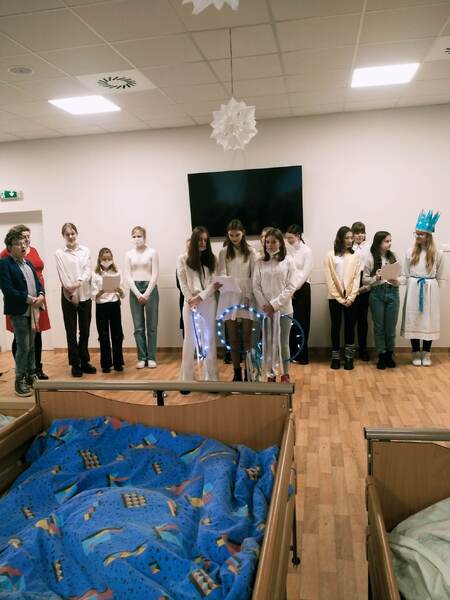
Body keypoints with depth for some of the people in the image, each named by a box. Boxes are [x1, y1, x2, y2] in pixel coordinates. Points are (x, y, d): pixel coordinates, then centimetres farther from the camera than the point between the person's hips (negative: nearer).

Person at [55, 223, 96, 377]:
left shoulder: (85, 250, 7)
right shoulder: (59, 253, 1)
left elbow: (88, 270, -2)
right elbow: (62, 275, -4)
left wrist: (79, 283, -20)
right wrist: (72, 293, -11)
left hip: (85, 295, 2)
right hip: (68, 296, -2)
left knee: (85, 330, 9)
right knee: (71, 332, 3)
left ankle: (84, 361, 20)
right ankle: (75, 363, 10)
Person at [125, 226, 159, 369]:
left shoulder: (152, 252, 0)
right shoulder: (129, 254, 7)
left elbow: (155, 274, -5)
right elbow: (128, 276, 2)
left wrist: (147, 294, -12)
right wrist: (138, 293, -9)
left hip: (150, 288, -2)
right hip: (134, 290, 2)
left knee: (151, 325, 2)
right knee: (138, 326, 3)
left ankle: (151, 357, 9)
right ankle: (141, 357, 10)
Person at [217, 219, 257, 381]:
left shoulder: (250, 251, 5)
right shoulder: (224, 252, 7)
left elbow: (254, 275, 2)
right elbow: (221, 273, -1)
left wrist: (250, 295, -9)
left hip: (246, 295, -1)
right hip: (229, 296, 1)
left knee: (247, 336, 0)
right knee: (233, 337, 4)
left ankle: (248, 373, 9)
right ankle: (237, 373, 13)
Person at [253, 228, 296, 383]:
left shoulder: (288, 261, -1)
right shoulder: (260, 262, 4)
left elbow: (291, 287, -6)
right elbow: (256, 287, 1)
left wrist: (275, 304, -13)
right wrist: (264, 305, -10)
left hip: (284, 309, -1)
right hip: (265, 310, 2)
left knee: (283, 343, 6)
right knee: (268, 343, 6)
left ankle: (285, 375, 20)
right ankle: (271, 375, 18)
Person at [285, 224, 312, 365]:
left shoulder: (307, 250, -3)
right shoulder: (286, 249, 6)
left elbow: (306, 273, -7)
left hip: (302, 288, -3)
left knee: (301, 322, 0)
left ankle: (302, 355, 7)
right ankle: (291, 353, 14)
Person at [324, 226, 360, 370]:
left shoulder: (355, 256, 5)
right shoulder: (330, 255, 0)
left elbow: (356, 278, 1)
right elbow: (329, 279, -4)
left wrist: (351, 297, -9)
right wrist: (339, 298, -9)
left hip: (350, 298, 1)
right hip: (335, 297, -1)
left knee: (350, 326, 4)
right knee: (336, 326, 5)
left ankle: (349, 357, 13)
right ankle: (335, 357, 14)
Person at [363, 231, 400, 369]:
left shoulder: (393, 257, 5)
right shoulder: (370, 258, -3)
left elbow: (400, 276, 8)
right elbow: (365, 280, -2)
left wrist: (396, 281, -13)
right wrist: (376, 278, -19)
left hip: (392, 293, 2)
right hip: (377, 293, -2)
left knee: (391, 326, 8)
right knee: (379, 326, 6)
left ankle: (389, 355, 24)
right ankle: (382, 356, 19)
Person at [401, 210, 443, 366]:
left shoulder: (438, 254, -2)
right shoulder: (410, 252, 1)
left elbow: (439, 277, 5)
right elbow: (406, 275, 5)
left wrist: (430, 287, 1)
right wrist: (412, 288, 1)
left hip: (430, 291, -1)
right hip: (413, 290, 1)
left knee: (428, 321, 5)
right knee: (413, 320, 2)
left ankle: (426, 353, 18)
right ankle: (416, 353, 15)